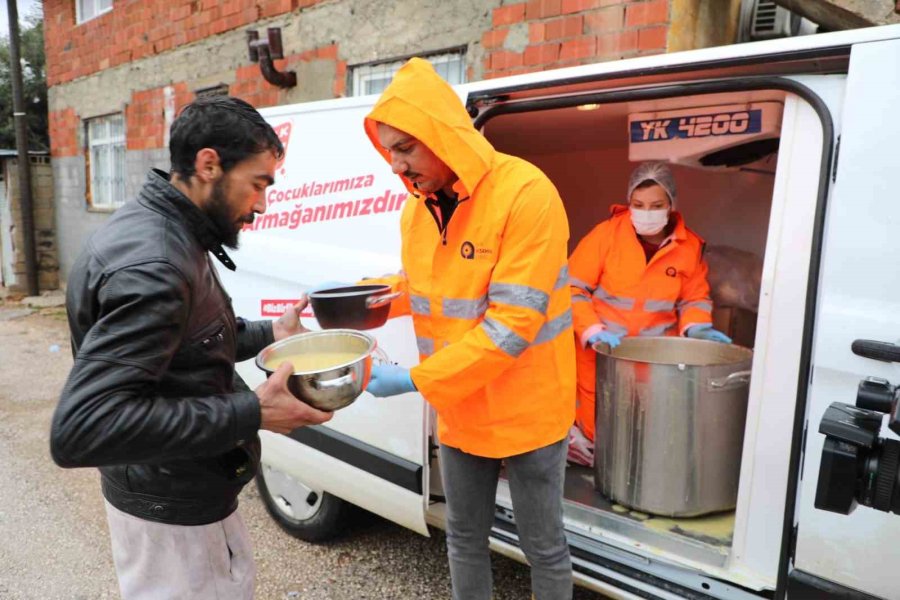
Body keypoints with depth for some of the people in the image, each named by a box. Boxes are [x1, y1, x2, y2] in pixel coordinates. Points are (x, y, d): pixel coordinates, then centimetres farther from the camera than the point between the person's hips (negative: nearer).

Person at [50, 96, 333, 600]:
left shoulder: (163, 232, 3)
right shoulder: (152, 265, -29)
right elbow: (79, 430, -34)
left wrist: (267, 335, 5)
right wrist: (250, 413, -32)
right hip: (171, 512, -10)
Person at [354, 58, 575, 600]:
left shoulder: (525, 193, -23)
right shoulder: (418, 207, 0)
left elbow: (513, 323, -27)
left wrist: (414, 380, -26)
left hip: (526, 411, -6)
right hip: (459, 410, 6)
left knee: (543, 547, 14)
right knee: (464, 538, 22)